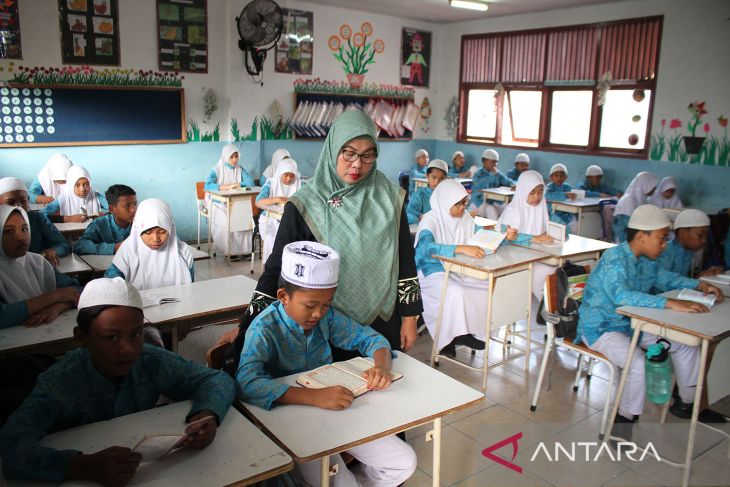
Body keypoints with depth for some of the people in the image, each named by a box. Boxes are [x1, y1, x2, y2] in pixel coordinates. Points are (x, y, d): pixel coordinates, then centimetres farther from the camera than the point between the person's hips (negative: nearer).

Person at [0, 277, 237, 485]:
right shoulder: (59, 382, -18)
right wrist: (85, 467, -44)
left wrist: (207, 415, -26)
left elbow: (217, 379, -6)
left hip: (148, 471, 2)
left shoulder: (153, 362, -11)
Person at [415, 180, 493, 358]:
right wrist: (461, 248, -47)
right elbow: (426, 247, -36)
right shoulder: (430, 220, -16)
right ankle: (448, 339, -12)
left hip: (459, 270, 7)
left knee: (490, 286, -15)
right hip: (432, 272, -6)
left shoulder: (465, 218, 5)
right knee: (455, 293, -34)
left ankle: (469, 332, -2)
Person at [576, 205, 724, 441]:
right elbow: (621, 295, -42)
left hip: (632, 324, 9)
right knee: (640, 364, -31)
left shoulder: (647, 261, 3)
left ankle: (686, 404, 28)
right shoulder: (615, 259, -26)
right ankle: (625, 419, -8)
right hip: (600, 329, -9)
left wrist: (700, 285, 6)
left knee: (687, 345, 10)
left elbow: (665, 278, 22)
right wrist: (670, 303, -47)